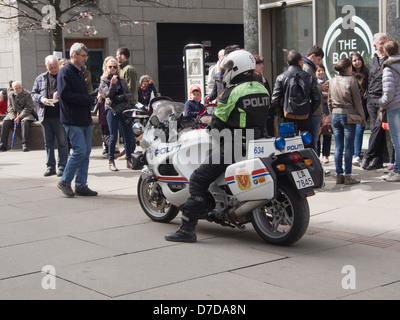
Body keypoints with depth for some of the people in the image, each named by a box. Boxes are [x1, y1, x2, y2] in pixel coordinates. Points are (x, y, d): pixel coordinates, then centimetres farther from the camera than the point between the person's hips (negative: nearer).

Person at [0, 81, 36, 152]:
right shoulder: (10, 95, 6)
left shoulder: (27, 94, -8)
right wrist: (13, 118, -11)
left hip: (25, 114, -4)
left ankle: (25, 145, -38)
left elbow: (28, 108, -12)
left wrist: (19, 117, -20)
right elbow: (10, 108, 7)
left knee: (24, 122, -36)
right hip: (13, 114, 4)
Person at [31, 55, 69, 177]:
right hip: (45, 115, 4)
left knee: (62, 142, 0)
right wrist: (41, 99, -5)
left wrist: (60, 93, -18)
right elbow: (33, 93, 15)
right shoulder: (40, 79, 13)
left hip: (60, 115, -4)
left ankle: (62, 167, 7)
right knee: (48, 143, 9)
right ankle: (50, 167, 16)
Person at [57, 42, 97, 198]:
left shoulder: (79, 72, 19)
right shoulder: (65, 72, -9)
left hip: (85, 119, 9)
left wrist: (91, 98, 6)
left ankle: (81, 185, 13)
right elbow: (65, 94, -19)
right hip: (73, 120, -9)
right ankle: (65, 182, 3)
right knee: (80, 151, -11)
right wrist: (89, 99, -16)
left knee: (86, 152, 7)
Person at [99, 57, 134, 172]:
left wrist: (122, 97, -9)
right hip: (112, 110, -4)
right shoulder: (104, 81, 5)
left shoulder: (122, 80, 15)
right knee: (113, 136, -5)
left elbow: (129, 93, 11)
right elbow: (108, 94, -9)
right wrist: (112, 84, -24)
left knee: (128, 135, 2)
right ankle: (111, 161, 3)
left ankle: (129, 160, 10)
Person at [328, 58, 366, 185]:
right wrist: (362, 117, 0)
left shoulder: (332, 81, 7)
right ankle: (347, 176, 1)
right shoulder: (351, 79, -9)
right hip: (349, 115, -5)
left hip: (335, 116, 5)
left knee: (338, 147, 7)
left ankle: (339, 175, 9)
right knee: (348, 147, -1)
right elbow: (357, 100, -7)